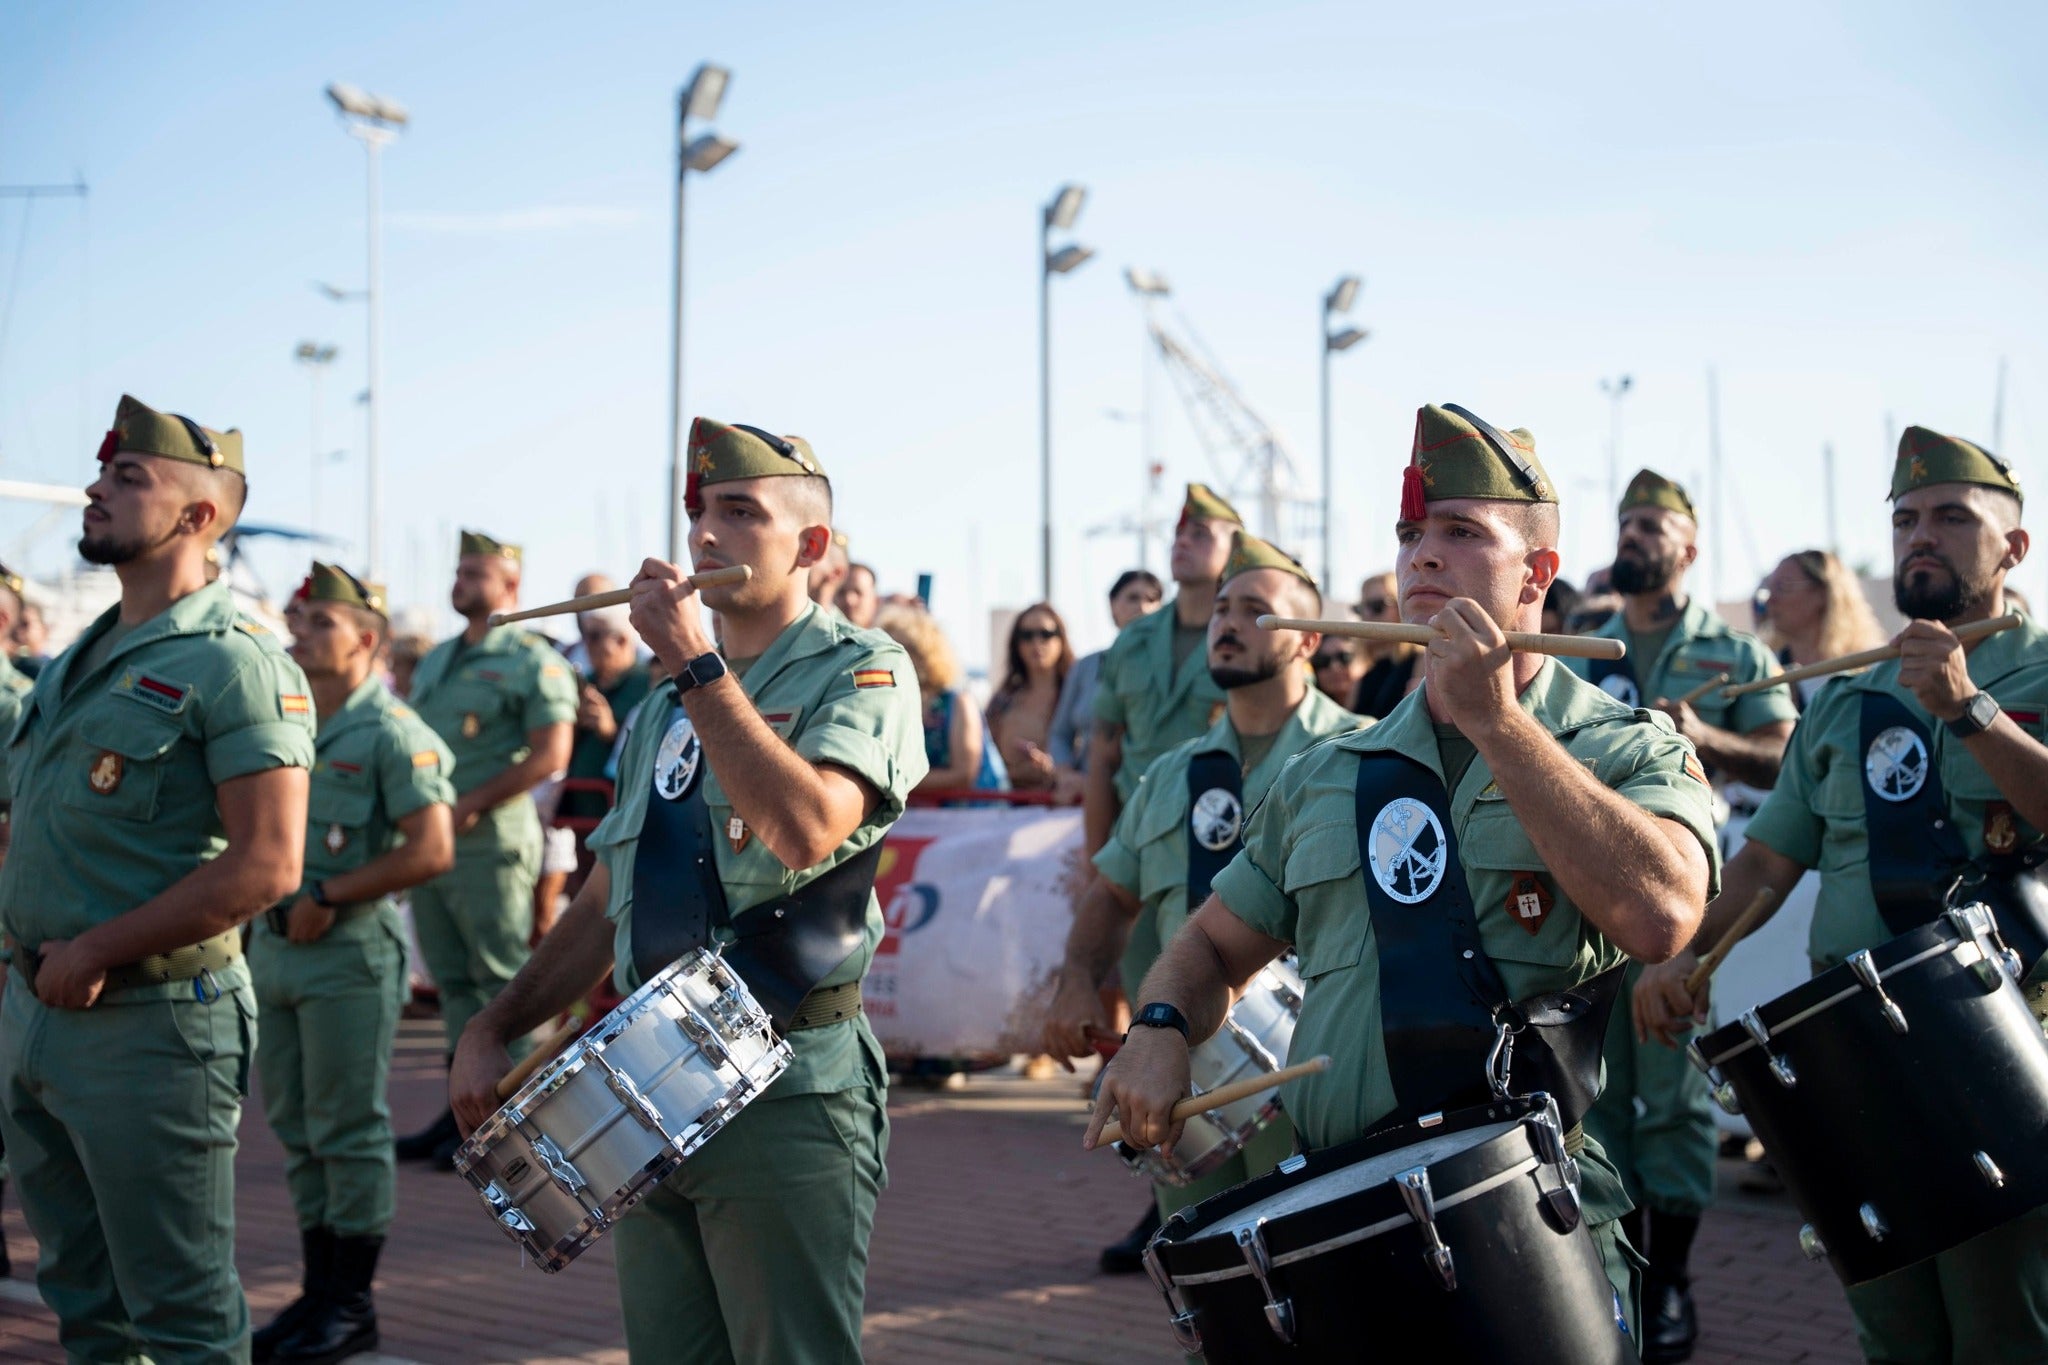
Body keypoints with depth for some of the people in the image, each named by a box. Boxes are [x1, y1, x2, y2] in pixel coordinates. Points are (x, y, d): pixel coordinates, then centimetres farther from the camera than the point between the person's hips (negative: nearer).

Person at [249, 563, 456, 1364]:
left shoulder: (391, 734, -10)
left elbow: (431, 850, -17)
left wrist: (327, 897, -16)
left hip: (350, 954, -8)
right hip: (274, 945, 8)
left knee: (348, 1130, -1)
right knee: (296, 1127, 12)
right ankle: (318, 1292, 21)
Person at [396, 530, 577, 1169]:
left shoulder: (532, 661, -6)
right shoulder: (435, 661, 19)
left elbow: (550, 755, -15)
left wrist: (470, 805, -18)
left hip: (490, 843, -8)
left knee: (502, 980, -5)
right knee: (454, 982, 11)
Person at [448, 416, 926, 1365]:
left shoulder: (858, 672, -3)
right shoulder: (665, 713, 20)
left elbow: (808, 827, -23)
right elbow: (603, 907, 22)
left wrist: (695, 664, -18)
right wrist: (494, 1027, 10)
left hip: (786, 1097, -7)